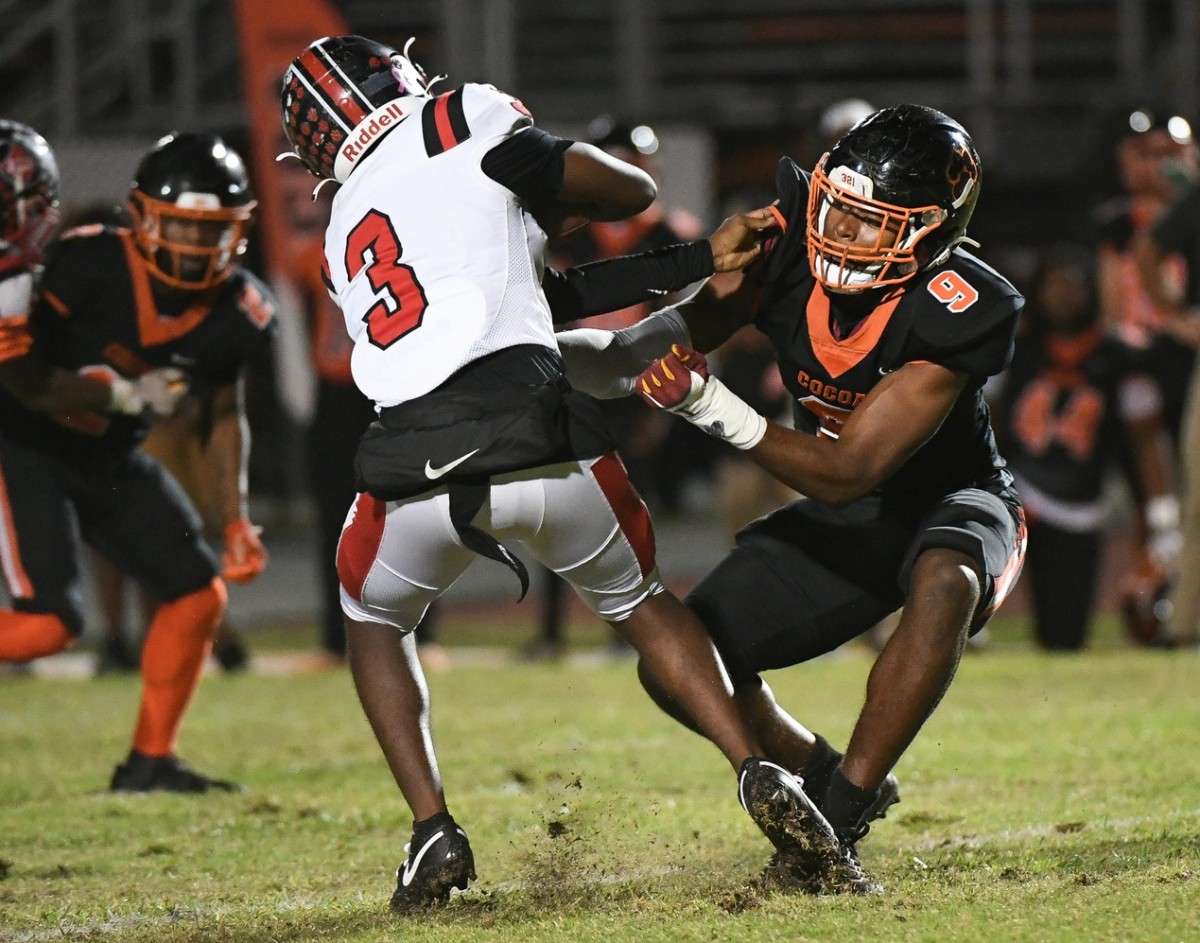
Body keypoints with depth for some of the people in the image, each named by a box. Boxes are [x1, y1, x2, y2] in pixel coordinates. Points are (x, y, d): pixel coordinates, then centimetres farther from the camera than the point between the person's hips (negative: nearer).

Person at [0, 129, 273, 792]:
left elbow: (223, 418, 9)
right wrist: (113, 395, -27)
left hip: (112, 463, 7)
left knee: (198, 593, 2)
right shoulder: (91, 267, -26)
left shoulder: (235, 311, -7)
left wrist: (236, 522, 4)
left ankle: (149, 762, 13)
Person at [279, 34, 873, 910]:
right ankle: (762, 776, 10)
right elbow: (631, 195, 15)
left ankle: (435, 833, 16)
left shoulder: (349, 233, 25)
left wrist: (702, 261, 24)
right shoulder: (463, 125, 11)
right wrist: (541, 203, 35)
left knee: (374, 622, 31)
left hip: (415, 471, 2)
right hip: (539, 441, -2)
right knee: (642, 602, 25)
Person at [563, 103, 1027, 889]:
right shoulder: (789, 246, -17)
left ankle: (838, 820, -33)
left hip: (952, 506, -5)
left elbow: (846, 472, -31)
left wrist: (717, 410, -39)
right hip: (845, 521, 5)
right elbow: (680, 340, -11)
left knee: (943, 584, -40)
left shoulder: (955, 313, -31)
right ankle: (829, 778, 18)